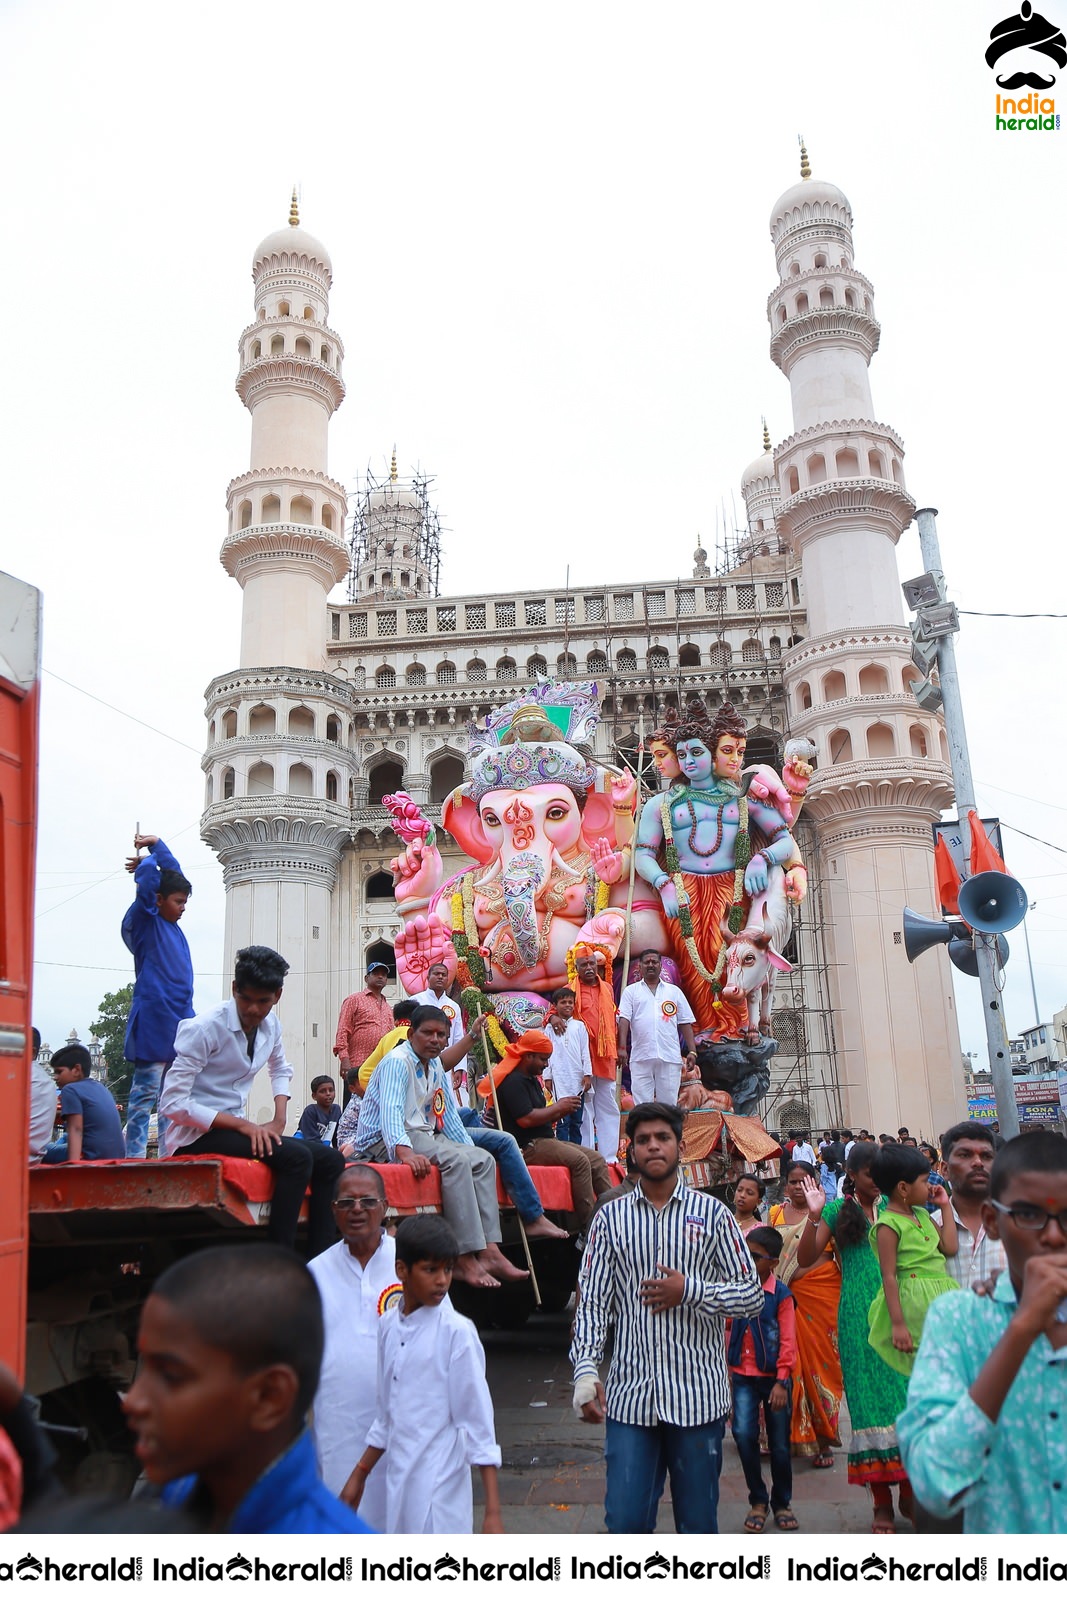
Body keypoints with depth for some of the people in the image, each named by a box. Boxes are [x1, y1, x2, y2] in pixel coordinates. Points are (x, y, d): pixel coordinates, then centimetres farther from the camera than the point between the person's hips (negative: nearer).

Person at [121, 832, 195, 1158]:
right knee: (145, 1093, -7)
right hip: (154, 1020, -8)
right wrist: (146, 861, 3)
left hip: (179, 1020, 8)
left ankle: (168, 1156, 12)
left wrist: (155, 843, 23)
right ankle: (135, 1159, -6)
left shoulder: (170, 922, 18)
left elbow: (173, 871, 28)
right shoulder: (143, 921, -3)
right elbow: (148, 875, -17)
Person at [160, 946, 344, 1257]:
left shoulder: (270, 1025, 5)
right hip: (197, 1134, -8)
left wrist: (279, 1120, 6)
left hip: (237, 1128, 8)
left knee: (330, 1160, -6)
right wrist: (242, 1125, -23)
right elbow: (172, 1103, -20)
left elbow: (280, 1070, 26)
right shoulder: (205, 1028, -17)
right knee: (296, 1157, -28)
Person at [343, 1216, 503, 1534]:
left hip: (439, 1492, -6)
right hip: (397, 1484, 6)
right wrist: (360, 1474, 21)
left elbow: (477, 1421, -12)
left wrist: (493, 1510, -13)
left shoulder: (457, 1332, -12)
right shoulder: (389, 1326, 5)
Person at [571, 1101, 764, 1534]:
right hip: (629, 1395, 1)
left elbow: (753, 1295, 2)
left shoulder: (711, 1213, 3)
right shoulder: (611, 1217, 4)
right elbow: (592, 1303, 1)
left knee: (698, 1521, 10)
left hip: (698, 1395, 0)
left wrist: (690, 1290, -12)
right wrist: (585, 1371, -12)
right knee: (625, 1521, 1)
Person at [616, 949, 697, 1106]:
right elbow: (624, 1020, -1)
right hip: (640, 1058, -1)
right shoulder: (631, 991, 10)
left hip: (670, 1057, 1)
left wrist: (692, 1050, 3)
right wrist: (622, 1047, -14)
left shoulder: (674, 991, 15)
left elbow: (685, 1023, 12)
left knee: (668, 1103, 3)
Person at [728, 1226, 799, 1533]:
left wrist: (781, 1382, -13)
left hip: (774, 1378, -2)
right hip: (742, 1377, 2)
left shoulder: (781, 1296, -8)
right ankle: (757, 1501, 6)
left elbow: (788, 1342, -9)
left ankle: (782, 1503, 29)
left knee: (779, 1444, 7)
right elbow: (728, 1332, 10)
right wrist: (727, 1369, 6)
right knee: (743, 1433, -13)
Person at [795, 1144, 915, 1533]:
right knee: (870, 1400, 2)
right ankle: (882, 1501, 11)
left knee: (909, 1397, 0)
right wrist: (814, 1216, -15)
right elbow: (805, 1259, -2)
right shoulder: (838, 1210, 4)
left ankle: (909, 1491, 16)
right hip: (858, 1316, -2)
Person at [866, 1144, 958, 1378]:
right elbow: (889, 1276, -17)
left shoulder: (922, 1214, 11)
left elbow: (950, 1247, 5)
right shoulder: (888, 1225, -15)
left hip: (940, 1298, 8)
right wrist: (897, 1324, -20)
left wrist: (946, 1206, 8)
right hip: (915, 1303, -8)